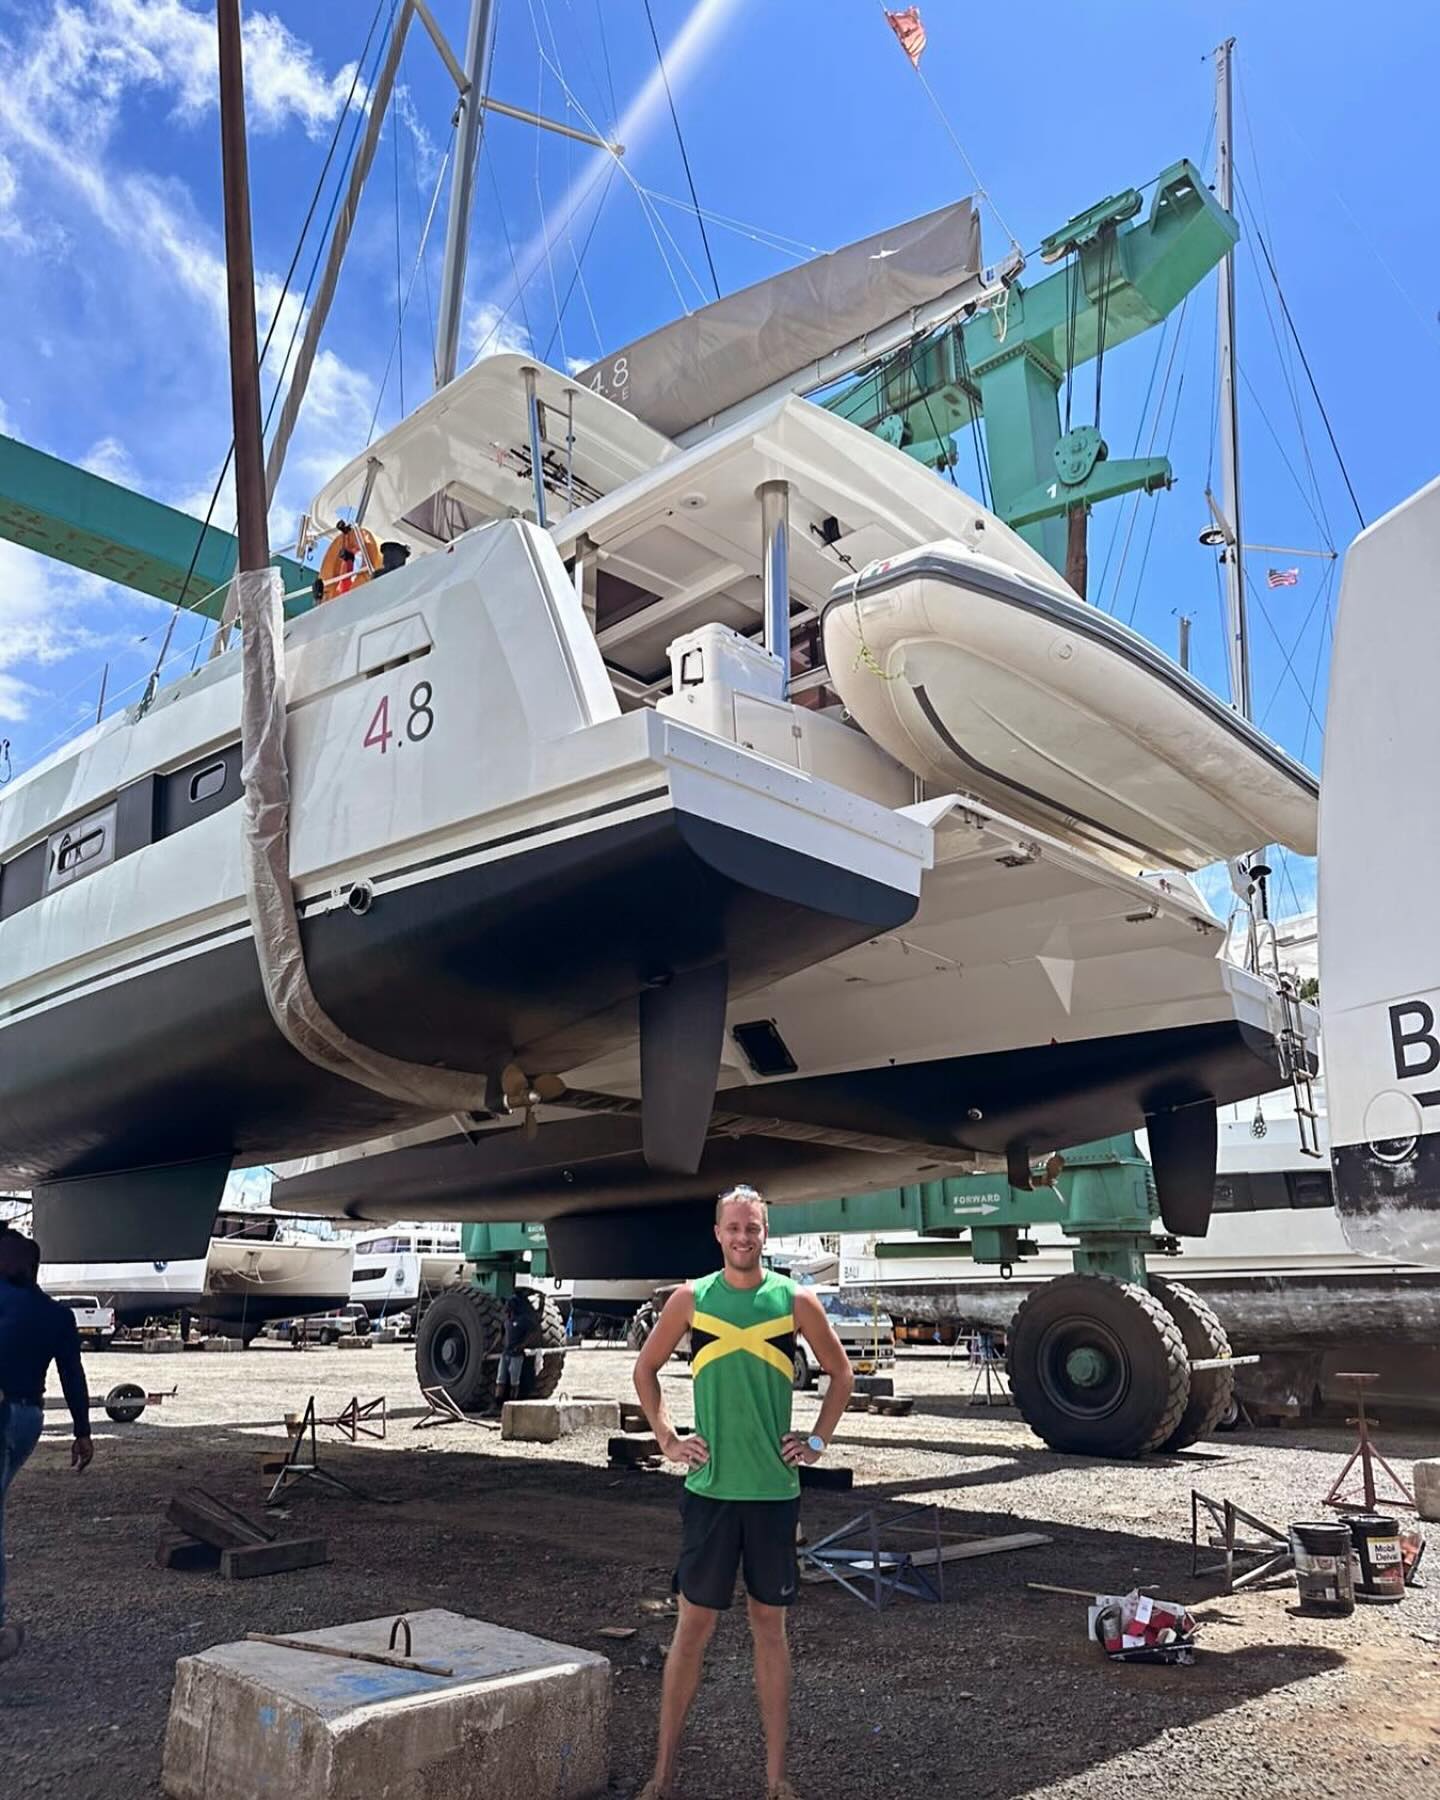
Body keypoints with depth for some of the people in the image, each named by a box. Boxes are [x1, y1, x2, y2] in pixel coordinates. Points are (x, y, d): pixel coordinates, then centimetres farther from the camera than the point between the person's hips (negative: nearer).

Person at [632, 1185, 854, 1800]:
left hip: (775, 1489, 0)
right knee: (693, 1623, 5)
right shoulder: (690, 1299, -2)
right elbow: (645, 1368, 10)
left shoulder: (794, 1301, -2)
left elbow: (840, 1372, 11)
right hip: (710, 1488, 0)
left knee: (770, 1623, 10)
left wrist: (817, 1439, 4)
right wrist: (667, 1438, 3)